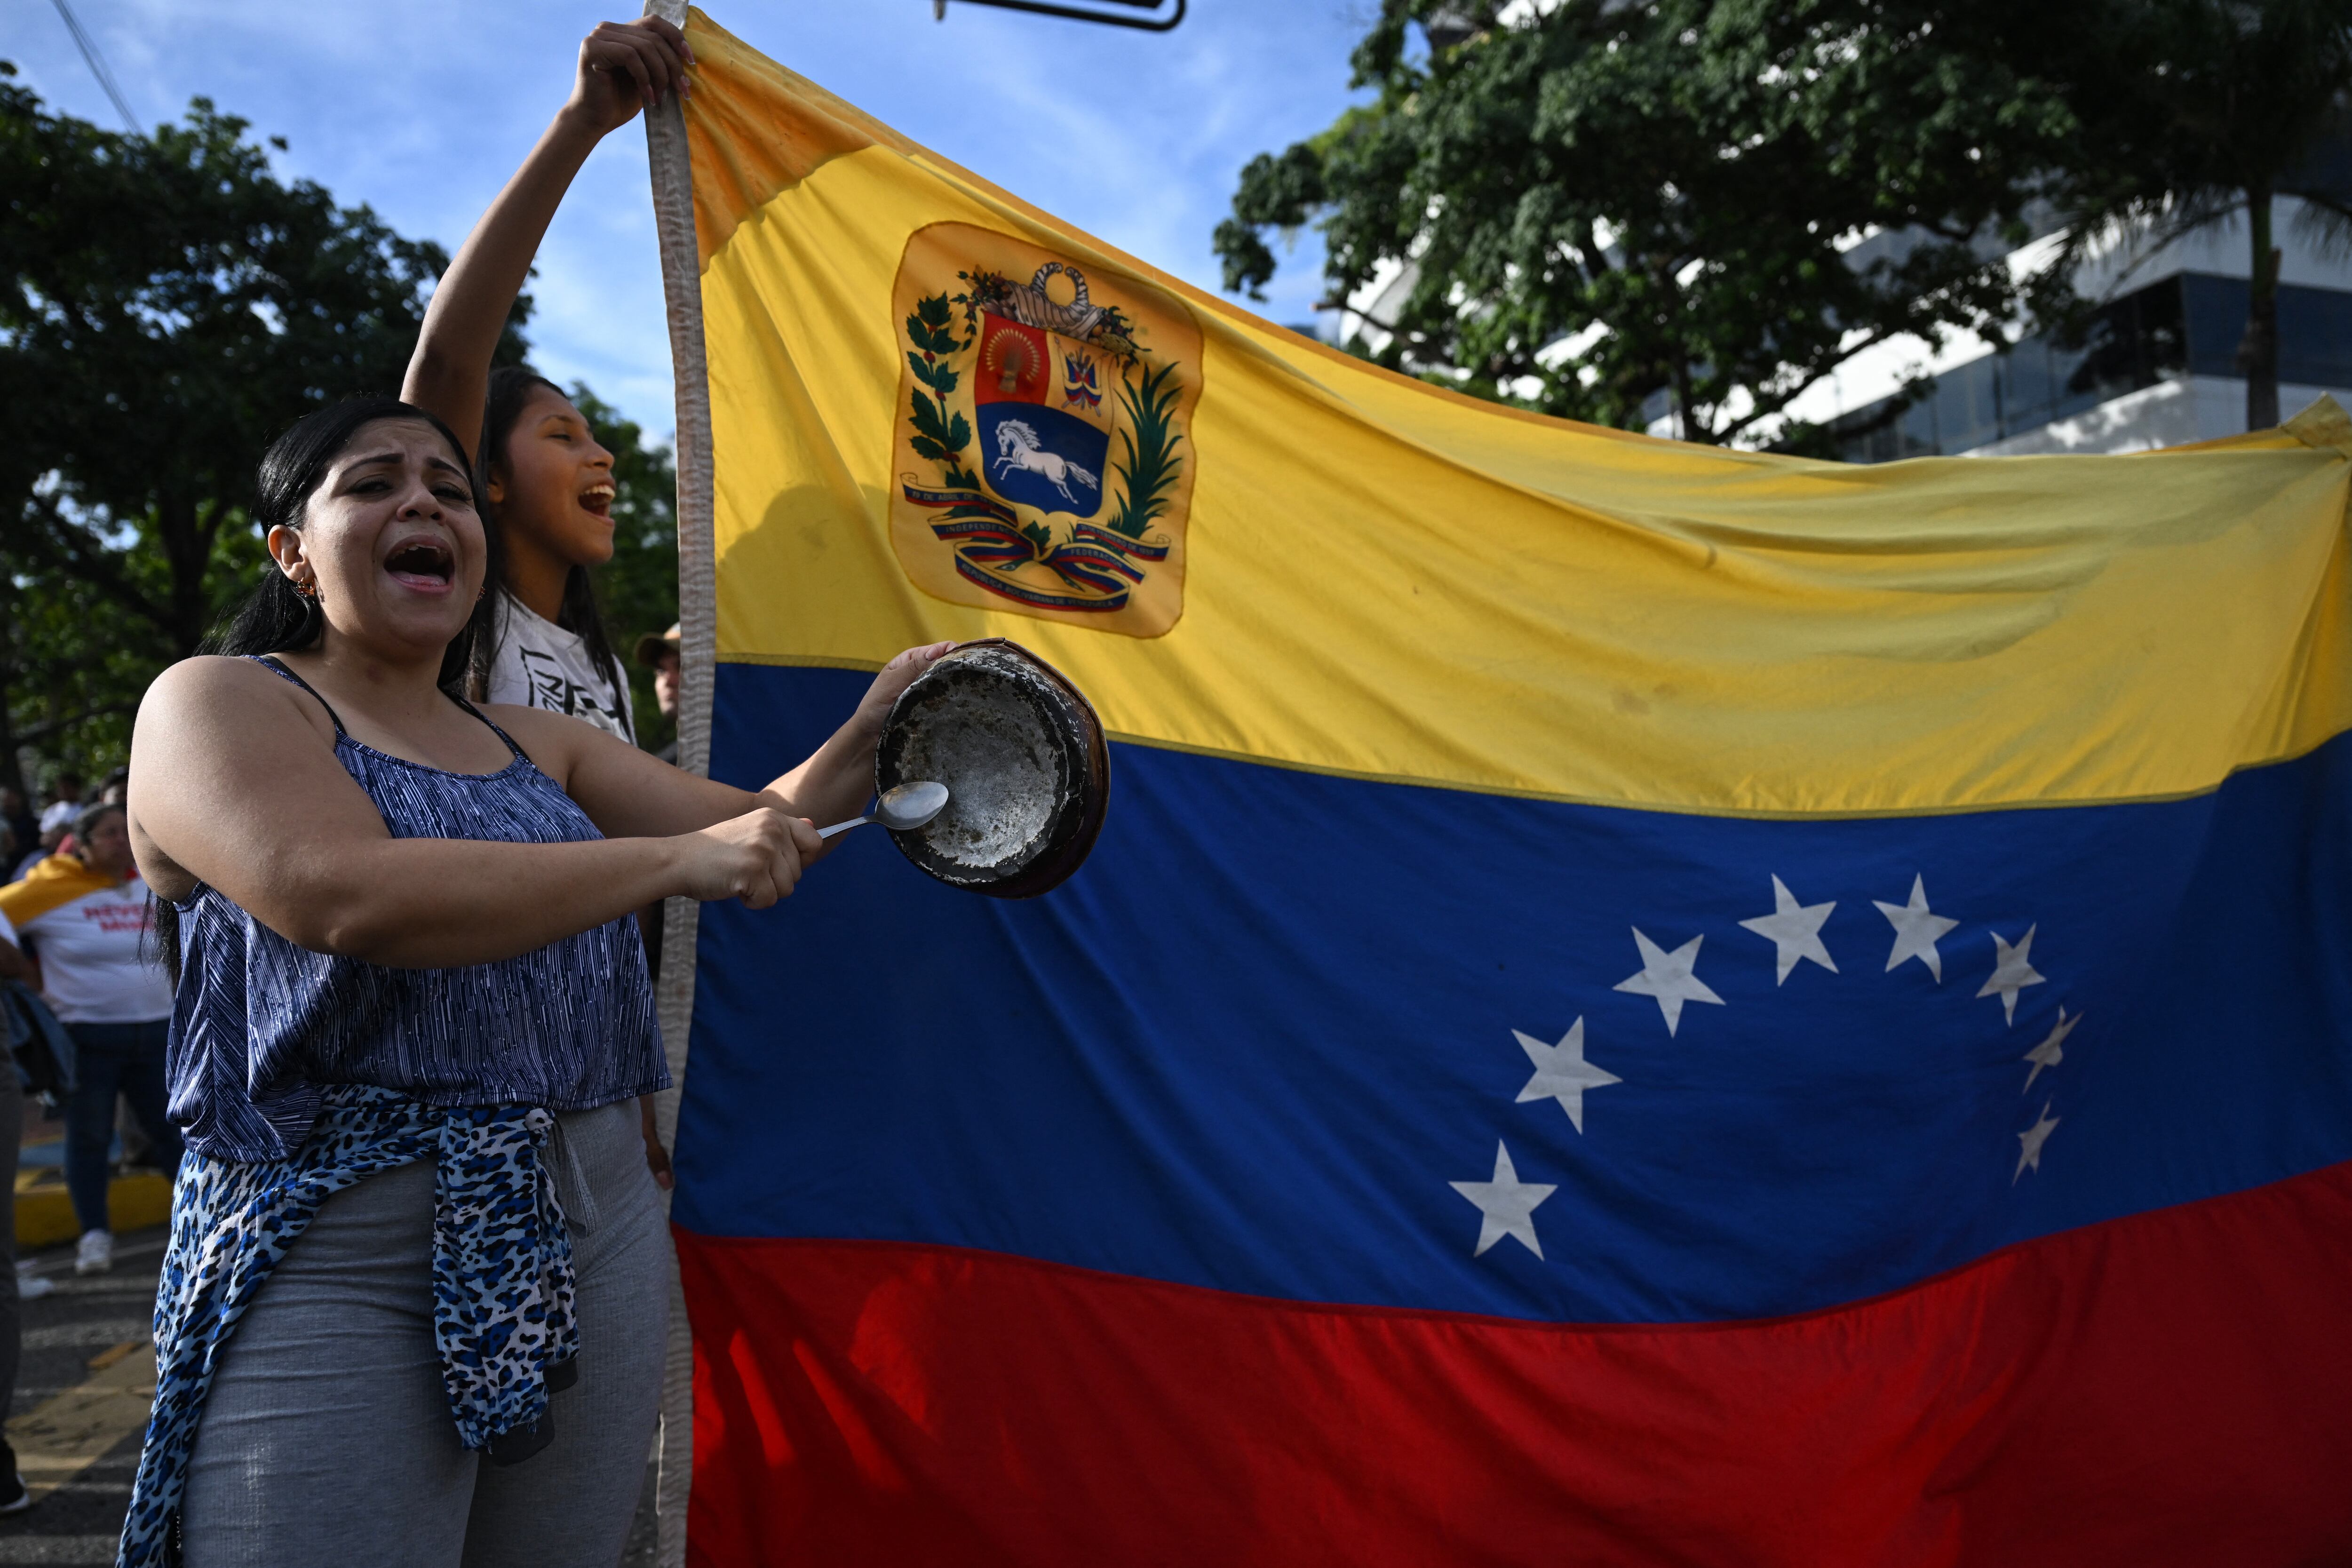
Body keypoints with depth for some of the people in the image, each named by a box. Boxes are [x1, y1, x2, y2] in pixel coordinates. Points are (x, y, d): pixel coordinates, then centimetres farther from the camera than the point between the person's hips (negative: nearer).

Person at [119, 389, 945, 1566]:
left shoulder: (538, 745, 15)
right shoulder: (218, 703, -2)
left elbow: (757, 823, 12)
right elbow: (341, 895, -22)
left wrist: (863, 742, -10)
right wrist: (676, 857, -23)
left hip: (597, 1239, 6)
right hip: (336, 1262, -5)